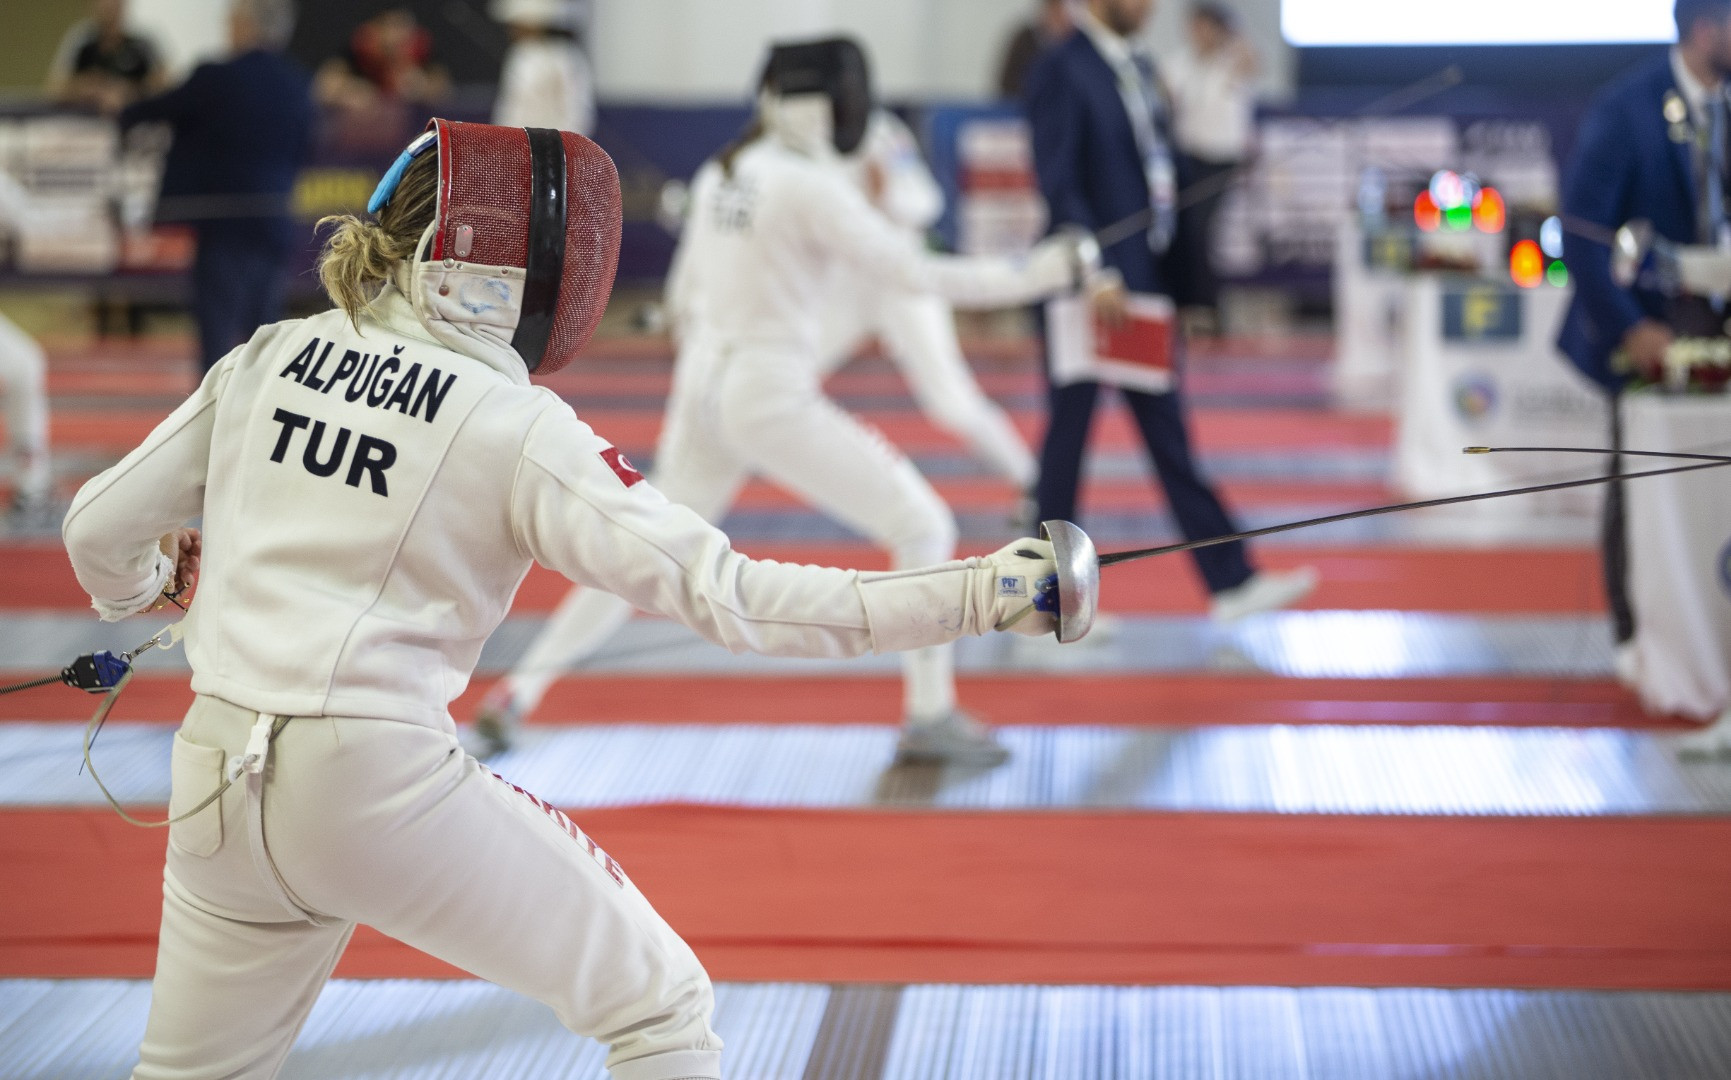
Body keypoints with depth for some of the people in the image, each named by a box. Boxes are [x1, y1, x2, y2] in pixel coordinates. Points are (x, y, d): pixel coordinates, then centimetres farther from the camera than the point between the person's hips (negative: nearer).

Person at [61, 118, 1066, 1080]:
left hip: (216, 782, 6)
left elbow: (100, 530, 11)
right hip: (385, 787, -6)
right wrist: (979, 592, -16)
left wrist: (142, 586, 36)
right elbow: (724, 593, -16)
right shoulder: (517, 427, -9)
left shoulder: (273, 358, 6)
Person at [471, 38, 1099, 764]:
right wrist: (1033, 275, -9)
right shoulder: (810, 186, -14)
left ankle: (515, 697, 15)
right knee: (923, 528, 2)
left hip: (705, 390, 7)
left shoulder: (718, 175, 10)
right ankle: (930, 718, 1)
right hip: (772, 398, -7)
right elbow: (915, 274, -14)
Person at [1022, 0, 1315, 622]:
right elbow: (1058, 184, -19)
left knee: (1168, 436, 9)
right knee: (1069, 435, 3)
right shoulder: (1061, 71, -13)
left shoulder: (1140, 69, 12)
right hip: (1089, 286, -8)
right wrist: (1095, 276, -24)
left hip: (1142, 280, 8)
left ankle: (1230, 582, 10)